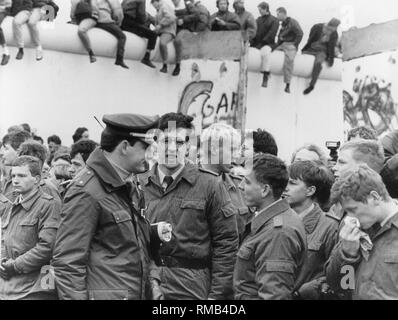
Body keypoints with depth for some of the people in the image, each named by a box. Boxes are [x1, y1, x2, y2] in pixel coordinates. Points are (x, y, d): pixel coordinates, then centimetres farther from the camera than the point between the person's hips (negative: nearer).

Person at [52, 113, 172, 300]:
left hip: (139, 293, 8)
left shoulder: (130, 185, 11)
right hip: (105, 294, -8)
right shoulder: (85, 192, -16)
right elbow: (67, 262, -18)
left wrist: (155, 233, 5)